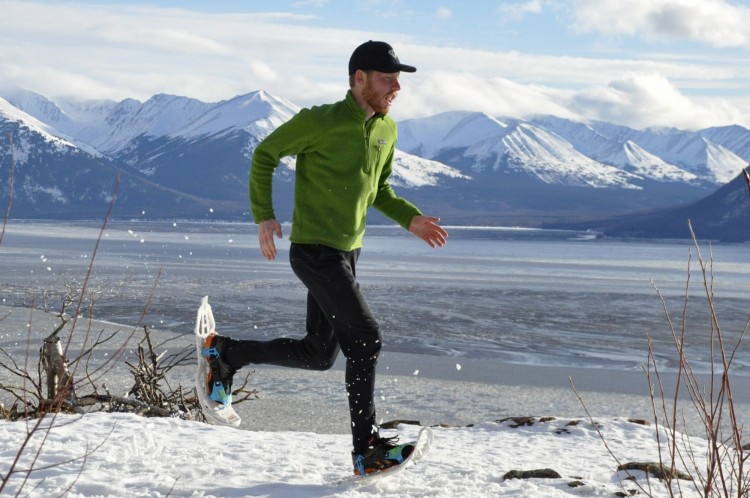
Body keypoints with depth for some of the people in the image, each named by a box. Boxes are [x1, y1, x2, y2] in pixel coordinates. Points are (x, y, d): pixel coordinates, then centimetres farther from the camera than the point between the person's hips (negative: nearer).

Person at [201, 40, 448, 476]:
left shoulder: (387, 129, 7)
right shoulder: (320, 121, -16)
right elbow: (265, 154, -5)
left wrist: (410, 218, 3)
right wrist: (264, 215, -13)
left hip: (347, 253, 9)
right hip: (315, 252, -8)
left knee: (319, 354, 12)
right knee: (366, 339, -11)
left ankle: (225, 352, 28)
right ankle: (367, 448, -3)